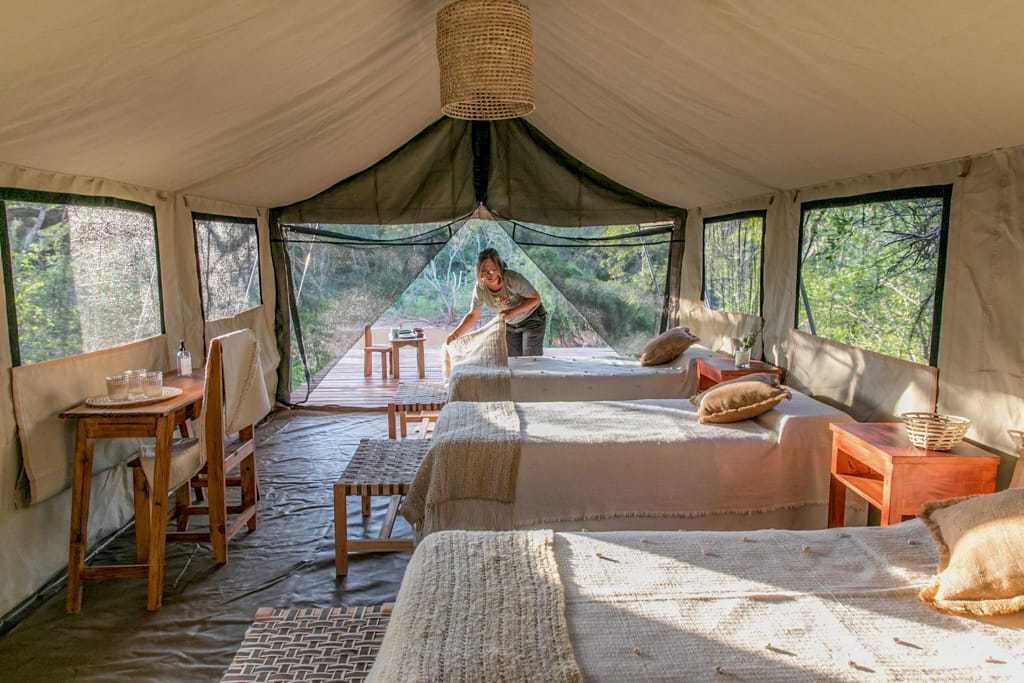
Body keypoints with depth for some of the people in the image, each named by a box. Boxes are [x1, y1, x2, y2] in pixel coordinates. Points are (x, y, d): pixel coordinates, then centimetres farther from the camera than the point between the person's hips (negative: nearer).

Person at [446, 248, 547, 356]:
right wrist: (456, 333, -21)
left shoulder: (512, 279, -32)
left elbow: (535, 298, -22)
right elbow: (473, 315, -7)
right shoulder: (480, 288, -19)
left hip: (532, 319, -4)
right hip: (510, 325, 4)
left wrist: (513, 312, -35)